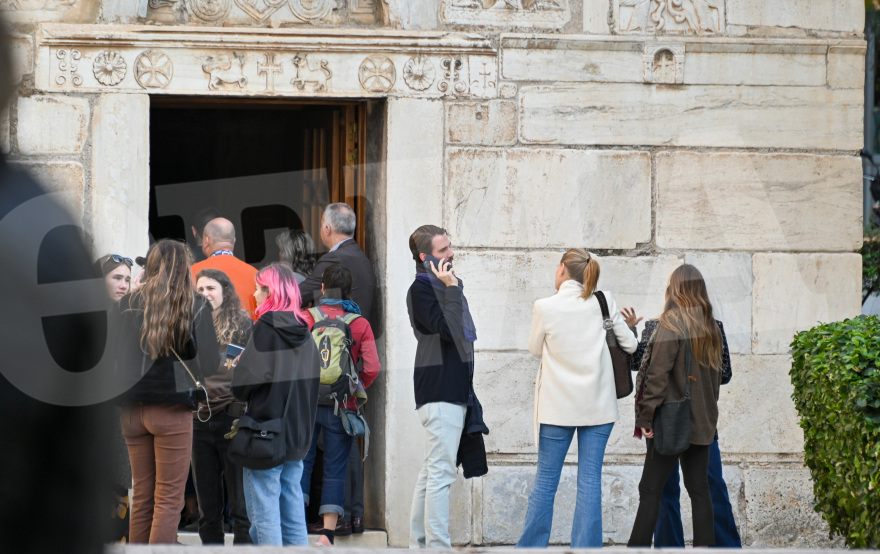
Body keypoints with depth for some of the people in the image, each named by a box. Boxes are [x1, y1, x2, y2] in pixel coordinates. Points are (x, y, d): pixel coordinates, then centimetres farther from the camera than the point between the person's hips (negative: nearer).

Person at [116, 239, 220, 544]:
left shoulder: (127, 304, 2)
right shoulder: (194, 306, -5)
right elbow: (209, 362, -7)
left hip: (132, 411, 4)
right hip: (172, 410, -4)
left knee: (141, 496, 13)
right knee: (169, 499, -1)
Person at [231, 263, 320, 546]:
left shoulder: (266, 327, -12)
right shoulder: (303, 331, 8)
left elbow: (243, 384, -18)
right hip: (298, 435, 7)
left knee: (264, 514, -3)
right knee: (293, 513, 10)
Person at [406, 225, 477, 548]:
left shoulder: (446, 284, 18)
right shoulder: (421, 288, -11)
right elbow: (449, 330, -22)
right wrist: (451, 288, -20)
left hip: (454, 390, 10)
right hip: (440, 394, -10)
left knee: (431, 472, 12)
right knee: (440, 473, -12)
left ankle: (419, 544, 16)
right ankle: (437, 546, -14)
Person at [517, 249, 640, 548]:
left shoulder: (544, 307, -9)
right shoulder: (604, 302, -4)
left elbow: (535, 350, 5)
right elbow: (630, 345, 3)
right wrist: (627, 325, 23)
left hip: (558, 406, -1)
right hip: (598, 405, 1)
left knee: (545, 481, 8)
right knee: (590, 481, 3)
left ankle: (531, 546, 11)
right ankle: (586, 547, 0)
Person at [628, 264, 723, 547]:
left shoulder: (670, 326, -12)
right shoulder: (711, 329, 8)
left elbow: (657, 375, -16)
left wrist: (646, 417, -13)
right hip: (702, 422, 6)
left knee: (650, 490, -3)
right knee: (699, 488, 10)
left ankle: (638, 545, -6)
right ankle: (704, 544, 7)